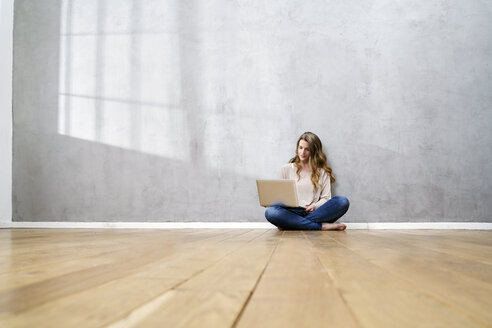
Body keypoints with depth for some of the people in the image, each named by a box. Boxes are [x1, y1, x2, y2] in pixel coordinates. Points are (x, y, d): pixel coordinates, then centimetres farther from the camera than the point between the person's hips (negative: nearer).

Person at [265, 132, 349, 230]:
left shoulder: (322, 172, 16)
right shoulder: (286, 169, 17)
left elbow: (326, 198, 7)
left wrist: (314, 206, -14)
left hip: (314, 213, 1)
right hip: (293, 213, -1)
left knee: (343, 201, -28)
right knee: (270, 212, -33)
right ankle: (321, 226, -31)